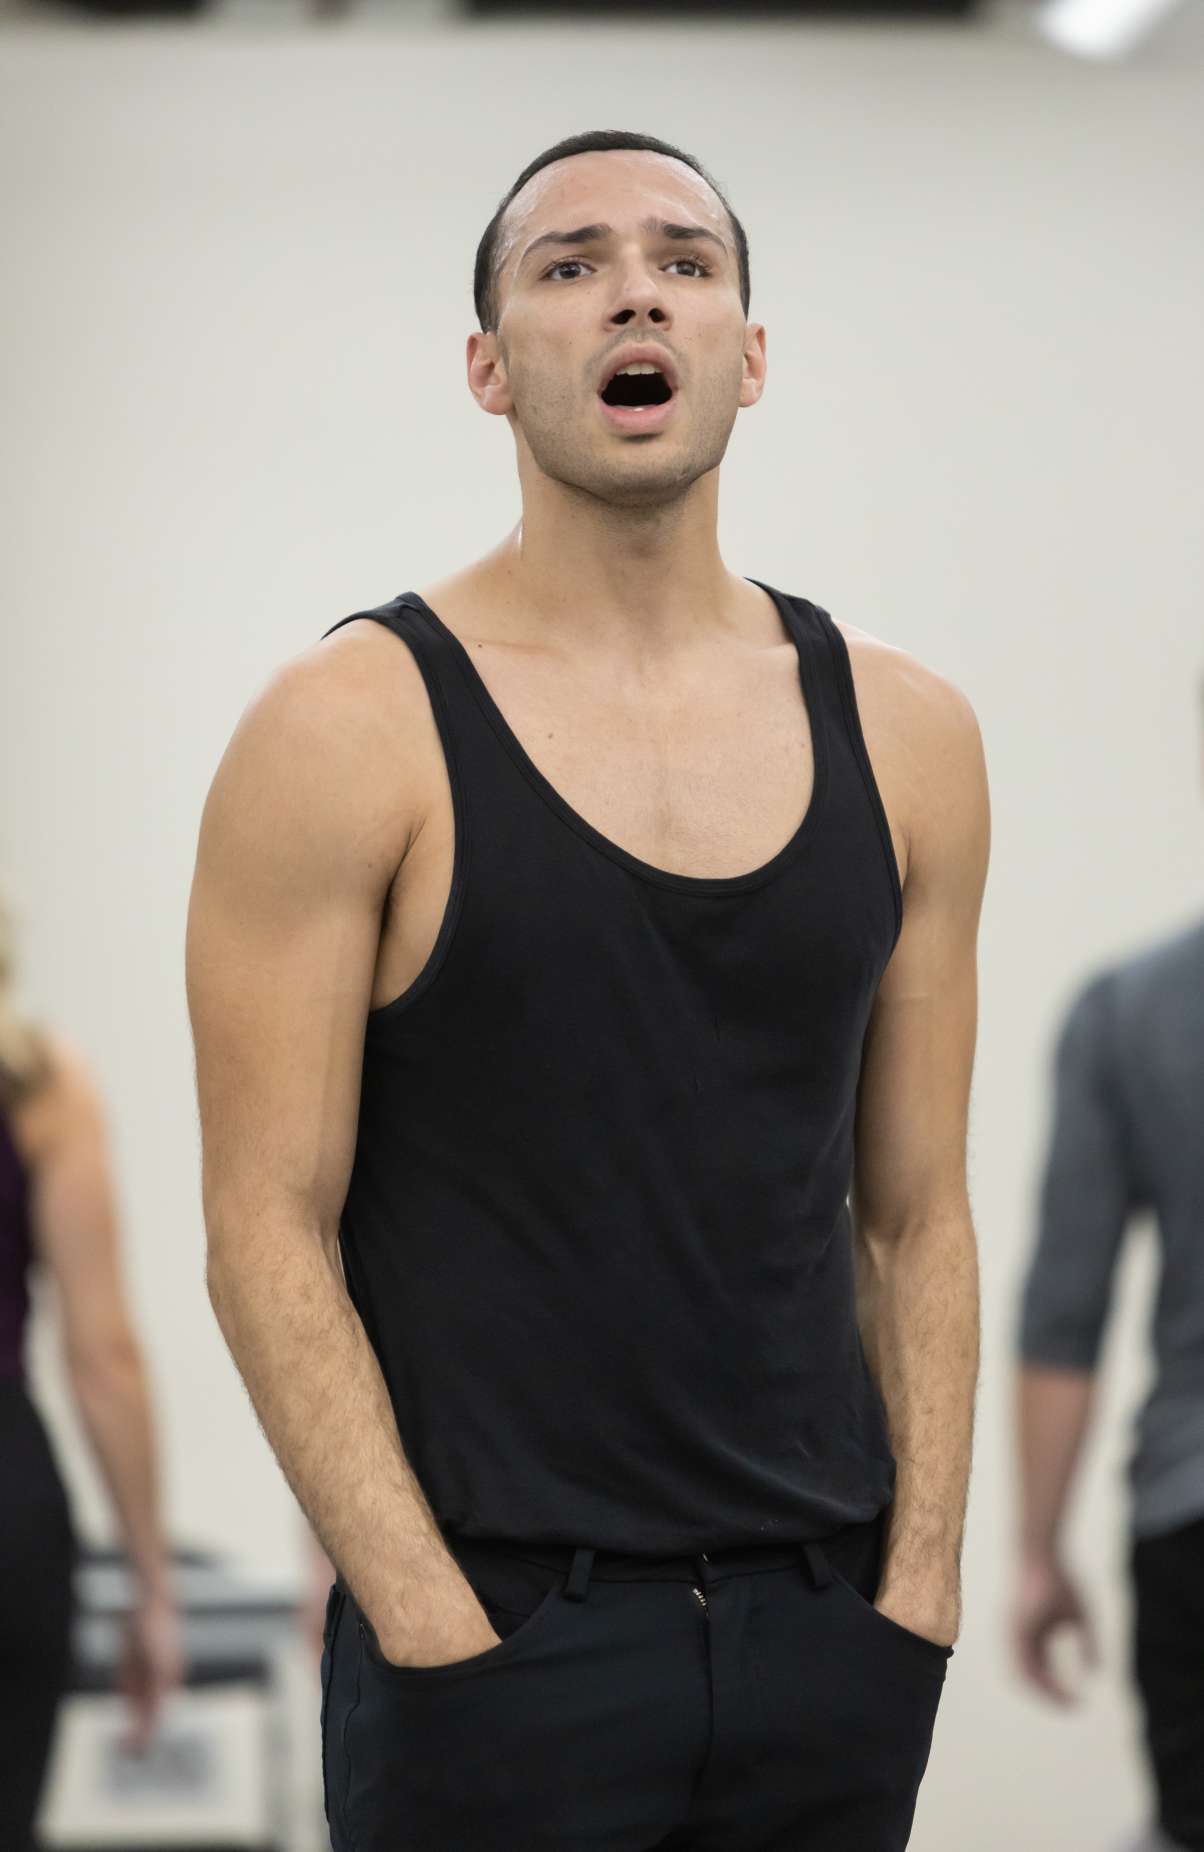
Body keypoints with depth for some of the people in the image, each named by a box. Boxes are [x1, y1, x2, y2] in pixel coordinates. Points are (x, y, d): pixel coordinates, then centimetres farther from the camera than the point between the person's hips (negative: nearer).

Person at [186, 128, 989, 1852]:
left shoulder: (902, 734, 8)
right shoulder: (352, 727, -5)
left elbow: (916, 1215, 10)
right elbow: (270, 1231, -7)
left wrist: (921, 1582, 0)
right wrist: (438, 1630, -13)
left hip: (827, 1629, 4)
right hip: (495, 1630, -4)